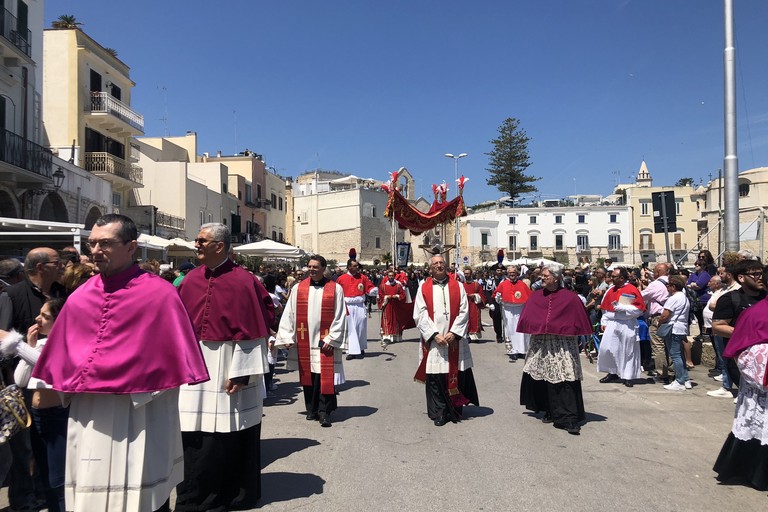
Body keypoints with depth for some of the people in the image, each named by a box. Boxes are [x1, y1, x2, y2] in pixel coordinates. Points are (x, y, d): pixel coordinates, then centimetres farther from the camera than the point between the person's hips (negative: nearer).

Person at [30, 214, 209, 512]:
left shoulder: (160, 293, -9)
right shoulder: (79, 298, 6)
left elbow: (172, 357, -7)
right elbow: (61, 354, 16)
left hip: (140, 414, -5)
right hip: (87, 417, 5)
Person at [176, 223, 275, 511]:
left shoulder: (243, 281, -11)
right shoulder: (191, 280, 6)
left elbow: (250, 330, -13)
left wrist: (240, 372, -17)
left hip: (226, 366, -5)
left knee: (230, 435, 6)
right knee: (193, 435, 12)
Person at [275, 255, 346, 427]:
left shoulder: (335, 289, -2)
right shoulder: (298, 288, 4)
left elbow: (340, 316, -3)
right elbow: (289, 313, 4)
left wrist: (331, 338, -8)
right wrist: (287, 337, -2)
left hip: (325, 340, -2)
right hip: (304, 340, 2)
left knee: (325, 377, -2)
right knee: (308, 375, 9)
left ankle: (324, 412, 5)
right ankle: (311, 409, 22)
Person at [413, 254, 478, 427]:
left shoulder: (457, 286, 6)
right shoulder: (424, 288, 3)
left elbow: (464, 312, 1)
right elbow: (420, 315, -3)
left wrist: (453, 332, -11)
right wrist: (434, 334, -12)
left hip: (454, 339, 1)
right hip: (433, 340, -1)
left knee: (456, 376, 5)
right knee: (435, 378, 1)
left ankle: (455, 410, 20)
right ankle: (439, 413, 12)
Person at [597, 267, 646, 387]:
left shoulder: (632, 290, -8)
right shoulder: (611, 290, 8)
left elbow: (639, 309, -11)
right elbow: (605, 307, 15)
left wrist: (622, 307, -18)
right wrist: (604, 322, 11)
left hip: (627, 325, -5)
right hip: (611, 324, 5)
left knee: (627, 351, 4)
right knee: (606, 348, 1)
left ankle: (628, 377, 16)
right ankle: (613, 373, 19)